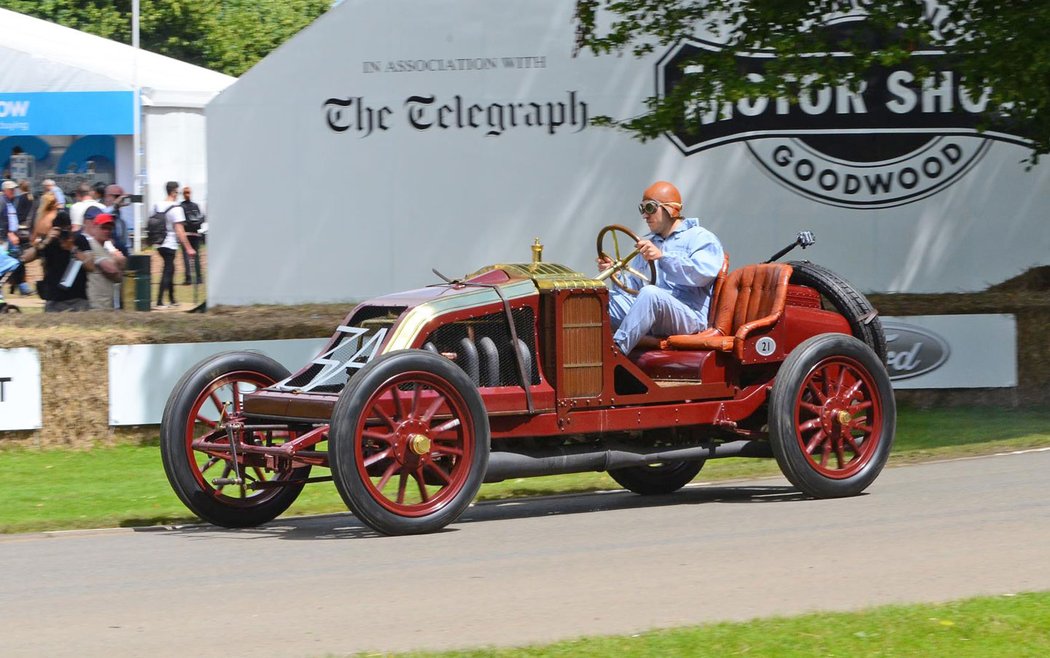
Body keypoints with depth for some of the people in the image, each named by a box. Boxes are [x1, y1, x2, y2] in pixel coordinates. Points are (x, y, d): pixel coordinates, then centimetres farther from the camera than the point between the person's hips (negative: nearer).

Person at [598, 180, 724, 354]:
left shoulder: (700, 238, 6)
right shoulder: (648, 243, 31)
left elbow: (703, 274, -15)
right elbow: (634, 285, 27)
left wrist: (663, 257, -22)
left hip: (689, 317, -7)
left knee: (649, 293, -36)